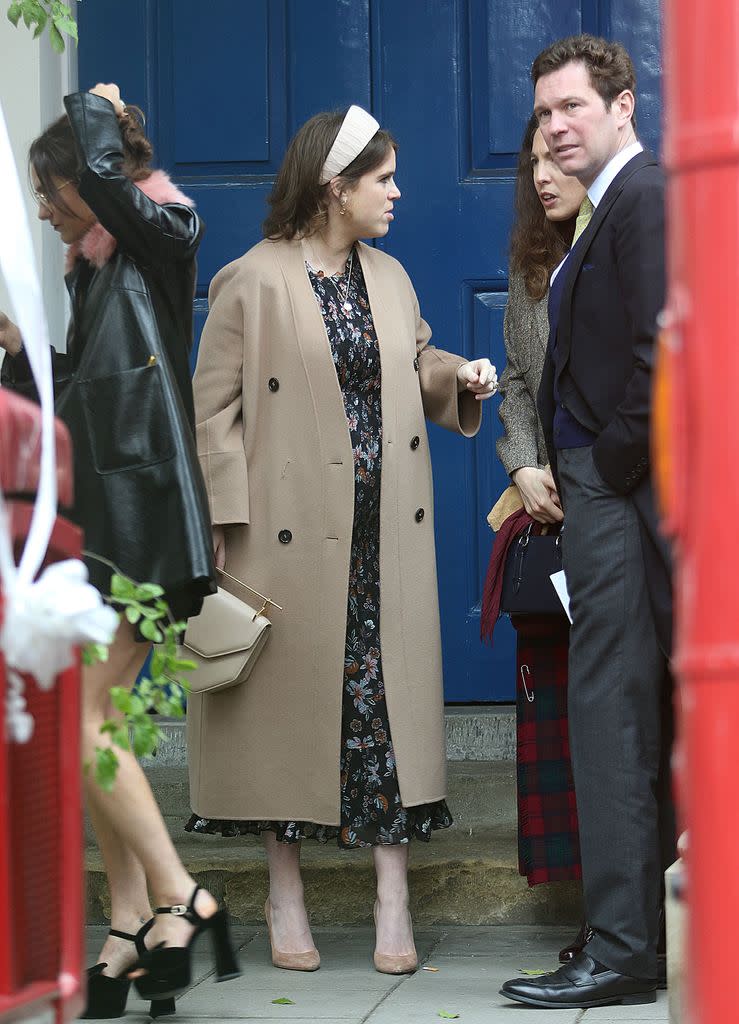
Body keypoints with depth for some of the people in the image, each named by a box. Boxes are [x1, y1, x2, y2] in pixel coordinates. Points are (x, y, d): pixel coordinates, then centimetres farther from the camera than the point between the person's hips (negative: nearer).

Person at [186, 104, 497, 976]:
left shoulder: (388, 277, 12)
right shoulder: (253, 282, -7)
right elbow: (214, 406, -7)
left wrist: (458, 377, 1)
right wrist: (227, 525, -13)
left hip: (385, 537, 5)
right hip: (292, 536, -5)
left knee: (390, 701, 2)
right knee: (291, 699, 4)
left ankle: (393, 902, 8)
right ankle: (286, 899, 16)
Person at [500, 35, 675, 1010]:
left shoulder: (646, 196, -11)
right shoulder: (611, 207, 19)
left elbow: (660, 347, -20)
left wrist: (616, 463, -14)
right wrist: (556, 472, 13)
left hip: (619, 491, -10)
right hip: (604, 492, 10)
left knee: (610, 714, -9)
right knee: (640, 712, 13)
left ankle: (620, 953, -7)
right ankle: (647, 932, 20)